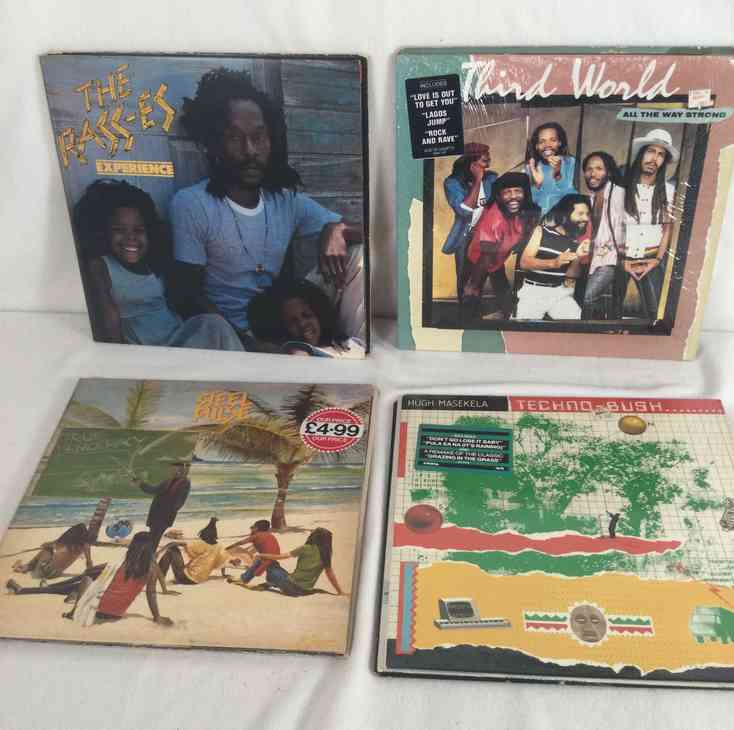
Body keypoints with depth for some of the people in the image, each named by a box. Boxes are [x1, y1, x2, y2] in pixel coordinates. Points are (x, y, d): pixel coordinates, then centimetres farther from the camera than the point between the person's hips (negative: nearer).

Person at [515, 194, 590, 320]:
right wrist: (553, 263, -24)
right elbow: (524, 263, -11)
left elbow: (571, 276, 3)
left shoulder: (576, 241, 7)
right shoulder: (542, 231, -1)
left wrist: (578, 258, -16)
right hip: (534, 290, -2)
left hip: (560, 293, 3)